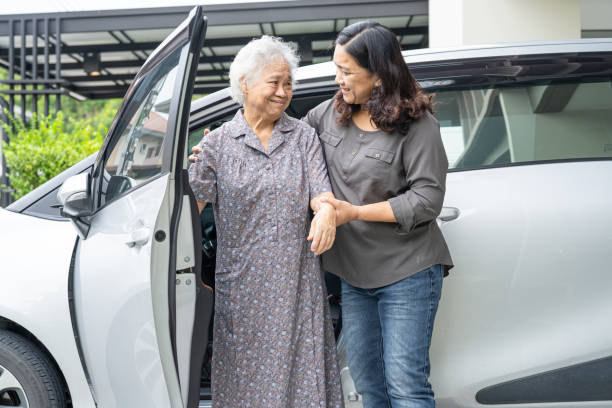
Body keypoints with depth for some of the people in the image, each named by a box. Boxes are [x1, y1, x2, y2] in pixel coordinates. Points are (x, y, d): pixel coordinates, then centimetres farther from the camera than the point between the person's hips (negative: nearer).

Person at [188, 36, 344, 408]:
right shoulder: (218, 143, 4)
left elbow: (320, 191, -2)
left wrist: (327, 212, -26)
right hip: (242, 283, -1)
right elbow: (191, 202, -3)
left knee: (302, 368, 4)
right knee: (245, 377, 6)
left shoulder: (304, 136, 8)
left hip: (298, 282, 1)